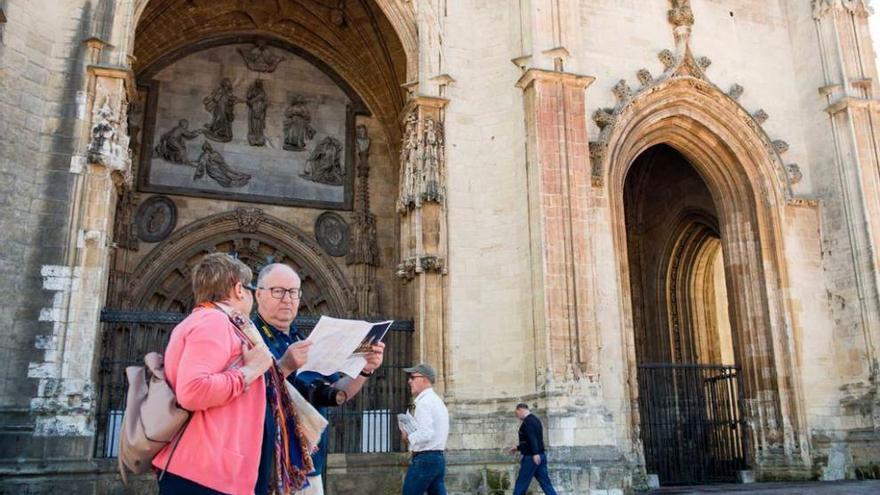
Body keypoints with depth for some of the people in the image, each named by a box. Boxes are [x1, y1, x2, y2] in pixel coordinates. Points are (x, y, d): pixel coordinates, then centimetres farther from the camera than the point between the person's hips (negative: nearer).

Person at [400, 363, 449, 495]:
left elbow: (426, 433, -24)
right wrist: (412, 433, 11)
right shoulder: (437, 400, 19)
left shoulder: (424, 402, -13)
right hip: (439, 457, 9)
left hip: (425, 459, -9)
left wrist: (408, 436, -8)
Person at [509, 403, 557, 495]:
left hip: (531, 457, -9)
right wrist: (518, 448, 34)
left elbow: (532, 438, -25)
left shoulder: (528, 421, -11)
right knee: (546, 483, 5)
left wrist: (535, 453, -34)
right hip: (541, 456, 9)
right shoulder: (535, 419, 19)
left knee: (521, 484, 1)